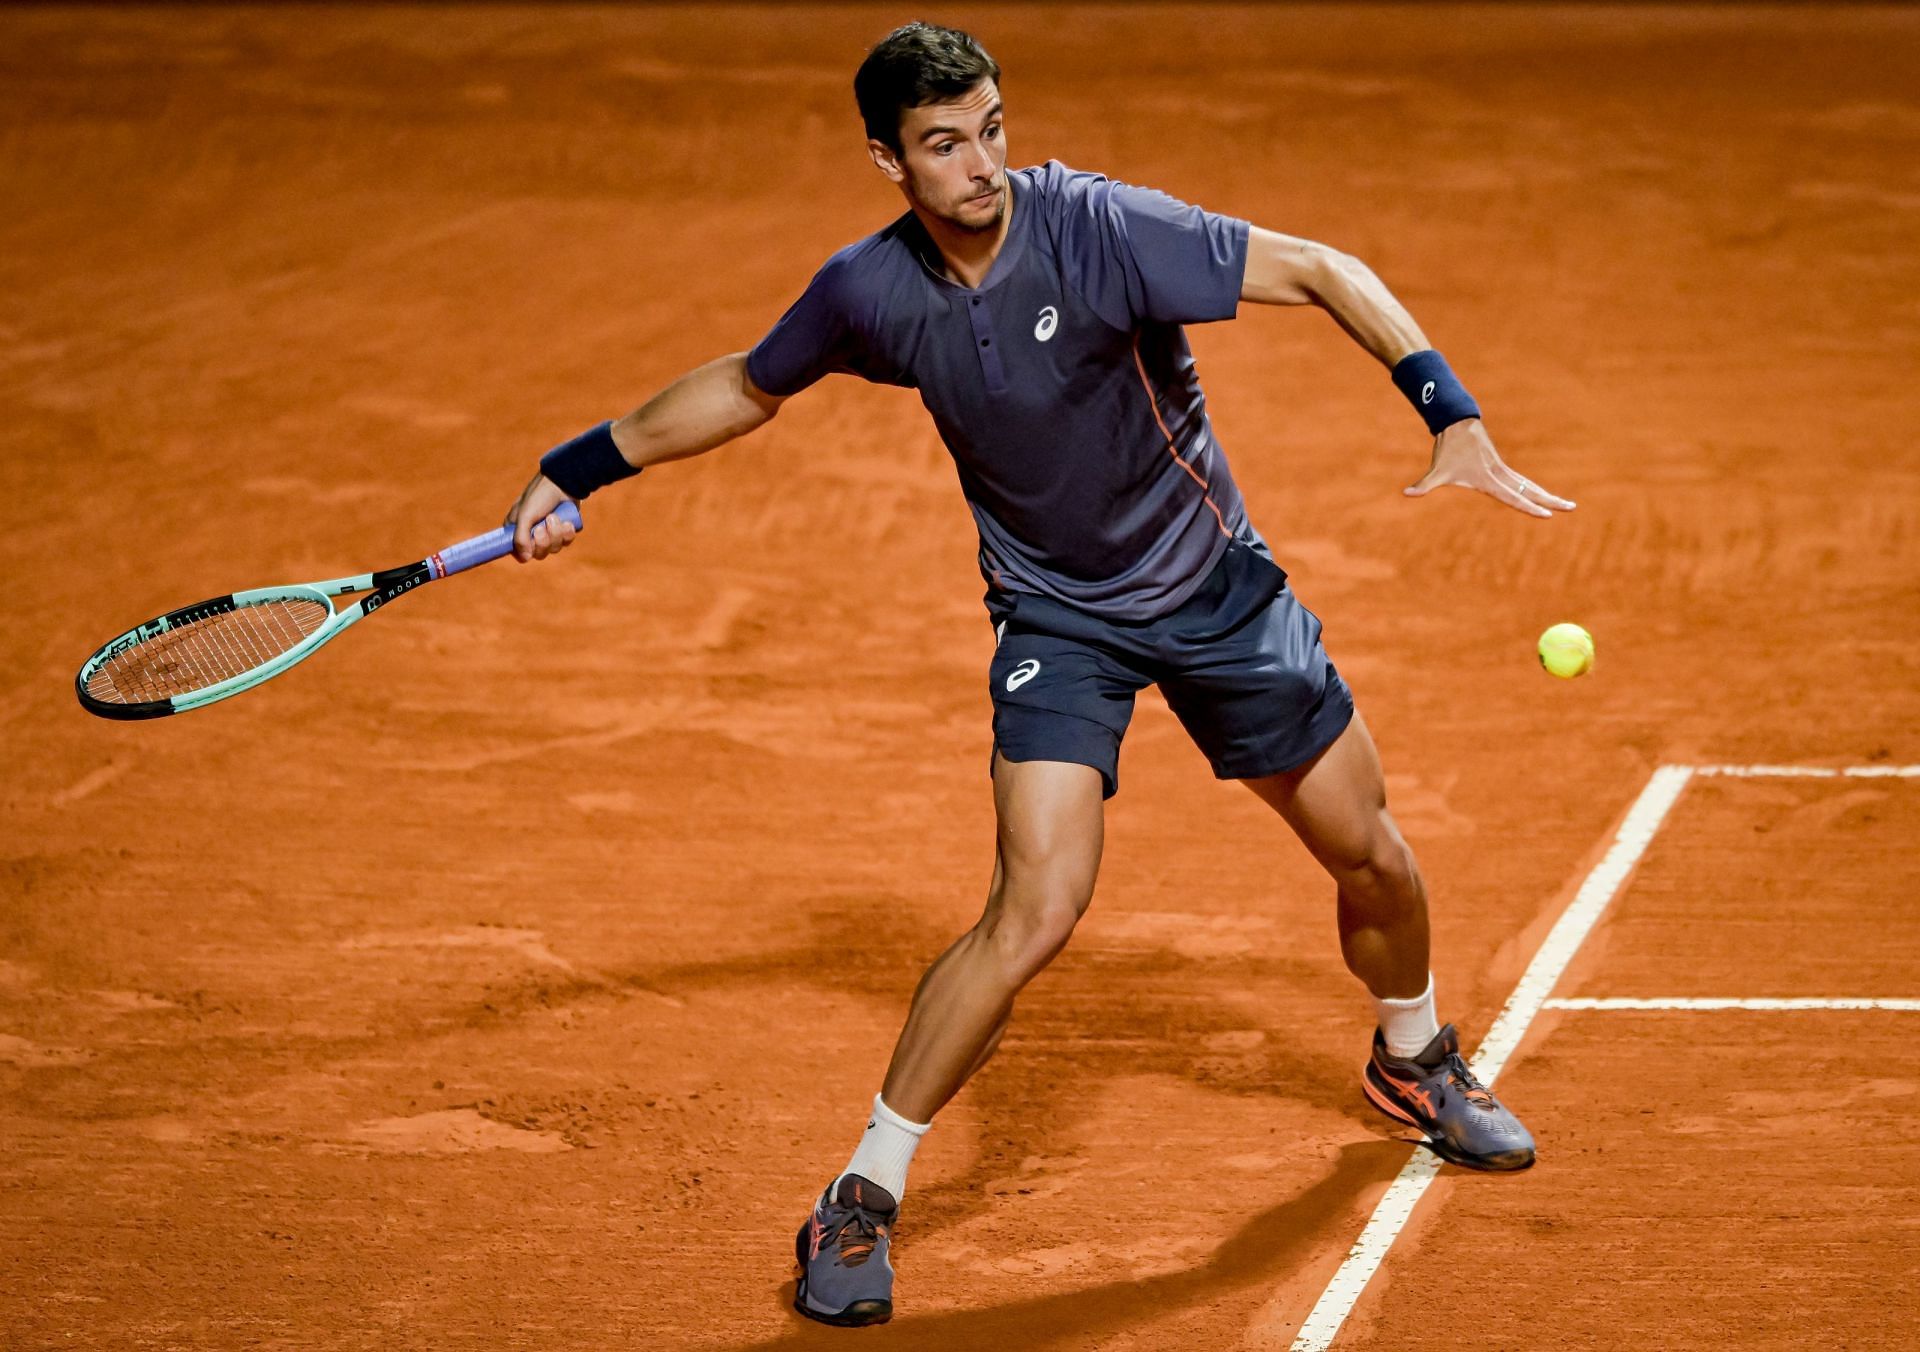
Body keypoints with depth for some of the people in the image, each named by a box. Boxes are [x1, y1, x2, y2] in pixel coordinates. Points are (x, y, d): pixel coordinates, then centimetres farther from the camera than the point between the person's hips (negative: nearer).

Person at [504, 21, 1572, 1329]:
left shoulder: (1098, 229, -25)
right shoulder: (870, 294, -14)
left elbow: (1321, 271, -25)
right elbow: (743, 388, 7)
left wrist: (1455, 418, -36)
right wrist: (575, 470, 7)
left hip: (1216, 583, 0)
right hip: (1057, 616, 0)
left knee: (1372, 856, 12)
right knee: (1035, 910, -19)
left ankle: (1414, 1057, 46)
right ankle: (863, 1203, -5)